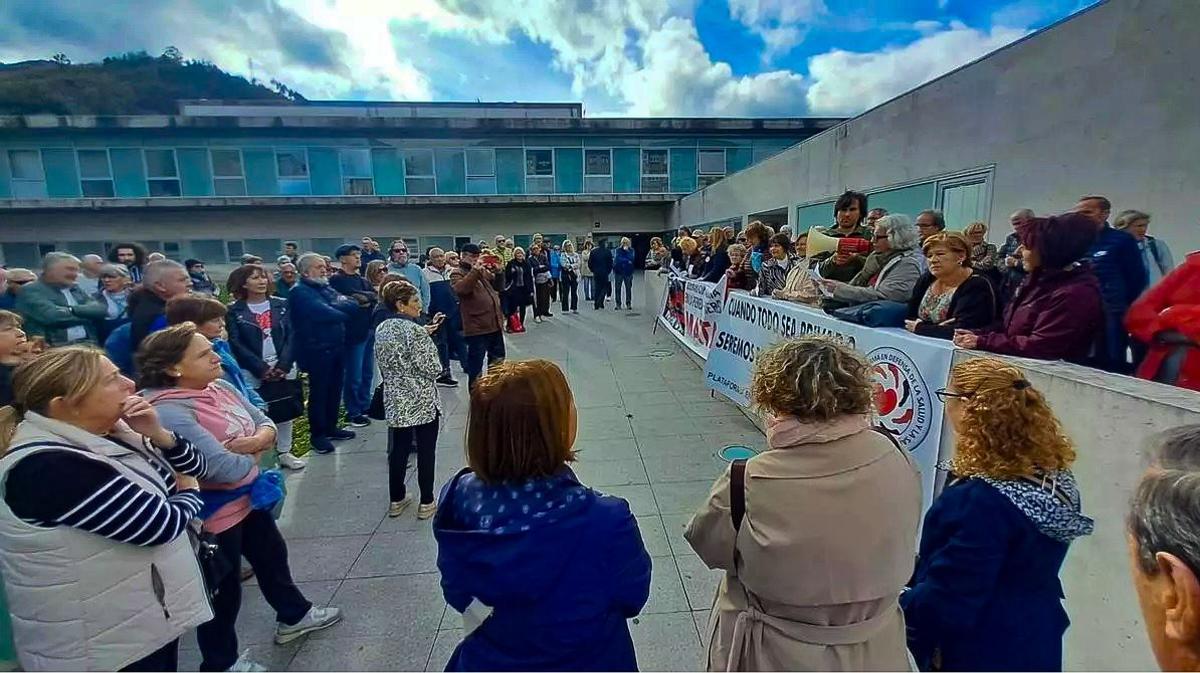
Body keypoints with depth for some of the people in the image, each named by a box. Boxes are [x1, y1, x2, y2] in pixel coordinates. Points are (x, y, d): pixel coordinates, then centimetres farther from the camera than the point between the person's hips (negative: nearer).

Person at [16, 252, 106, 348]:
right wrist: (87, 315, 1)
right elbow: (51, 317, -13)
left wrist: (72, 310, -10)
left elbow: (100, 309, 5)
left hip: (87, 344, 5)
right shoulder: (30, 291, 3)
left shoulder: (76, 289, 20)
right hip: (53, 347, -5)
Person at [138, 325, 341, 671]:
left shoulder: (219, 388, -3)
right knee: (223, 590, 14)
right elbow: (226, 468, -32)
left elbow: (265, 423, 3)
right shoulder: (170, 412, -28)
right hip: (215, 513, -8)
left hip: (249, 497, 8)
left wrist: (258, 439, -20)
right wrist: (253, 454, -10)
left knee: (272, 556, 26)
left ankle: (294, 616, 49)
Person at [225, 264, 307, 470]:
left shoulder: (281, 305, 6)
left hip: (284, 368, 3)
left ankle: (284, 453, 22)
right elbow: (236, 344, -6)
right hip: (253, 373, -2)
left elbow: (291, 336, 1)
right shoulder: (234, 311, -1)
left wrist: (283, 364, -11)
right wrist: (262, 368, -14)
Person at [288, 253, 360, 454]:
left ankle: (331, 428, 28)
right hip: (317, 350, -7)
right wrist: (342, 312, -6)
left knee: (335, 389, 14)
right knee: (319, 392, 2)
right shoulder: (300, 292, -10)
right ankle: (317, 435, 14)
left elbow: (353, 305, 3)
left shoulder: (327, 288, 14)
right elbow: (324, 314, -24)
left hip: (337, 347, 7)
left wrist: (333, 307, -15)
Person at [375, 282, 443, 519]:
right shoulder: (415, 330, -19)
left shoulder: (381, 330, 4)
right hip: (421, 400, -7)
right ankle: (426, 502, 15)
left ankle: (396, 500, 27)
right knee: (426, 451, 6)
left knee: (398, 449, 16)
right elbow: (432, 369, -18)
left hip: (395, 400, 7)